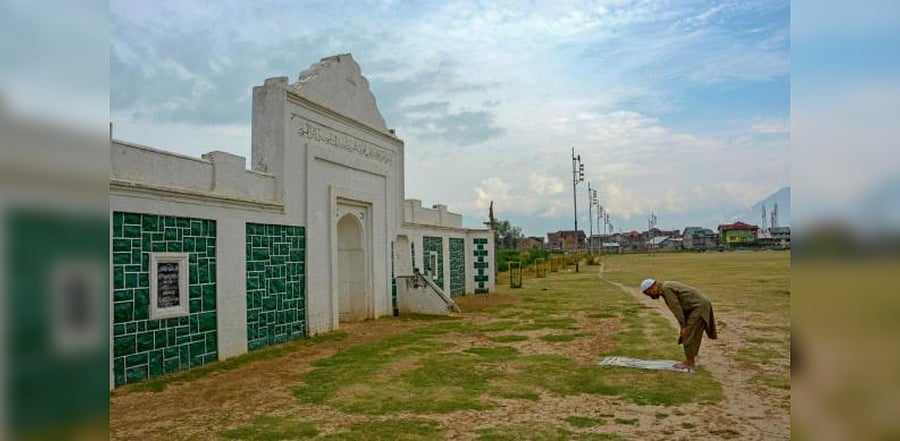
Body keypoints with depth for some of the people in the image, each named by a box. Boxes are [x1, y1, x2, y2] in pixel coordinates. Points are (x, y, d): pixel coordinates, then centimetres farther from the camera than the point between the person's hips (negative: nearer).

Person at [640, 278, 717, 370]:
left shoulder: (666, 288, -16)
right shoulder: (667, 288, 15)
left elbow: (676, 308, -19)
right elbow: (679, 309, 19)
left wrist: (683, 327, -15)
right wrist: (683, 326, 17)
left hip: (699, 306, -10)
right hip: (699, 306, 10)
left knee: (689, 336, -4)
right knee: (690, 335, 13)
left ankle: (689, 363, 5)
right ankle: (689, 361, 19)